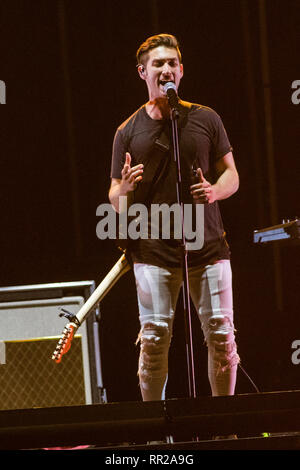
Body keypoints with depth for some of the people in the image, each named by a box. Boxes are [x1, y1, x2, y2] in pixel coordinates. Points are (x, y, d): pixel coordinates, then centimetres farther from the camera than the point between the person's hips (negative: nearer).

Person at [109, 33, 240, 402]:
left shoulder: (206, 120, 9)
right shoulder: (128, 132, 7)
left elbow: (231, 174, 13)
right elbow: (115, 199, 9)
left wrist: (215, 191, -10)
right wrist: (125, 188, -15)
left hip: (207, 245, 1)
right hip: (153, 250, -1)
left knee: (221, 336, -2)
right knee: (154, 338, -7)